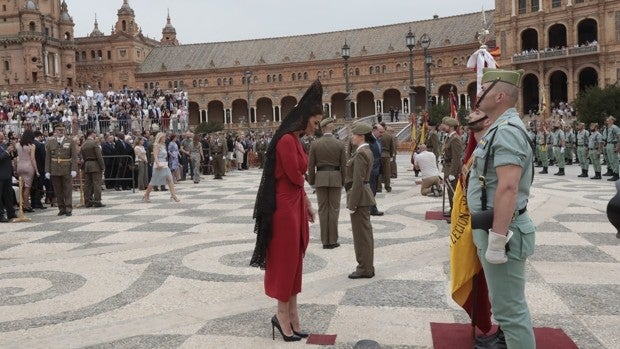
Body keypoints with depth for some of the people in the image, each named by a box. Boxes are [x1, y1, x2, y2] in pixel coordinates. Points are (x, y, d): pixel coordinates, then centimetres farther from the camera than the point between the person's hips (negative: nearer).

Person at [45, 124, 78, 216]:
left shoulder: (70, 141, 3)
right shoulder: (50, 142, 8)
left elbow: (74, 157, -2)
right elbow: (47, 158, 7)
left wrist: (74, 169, -10)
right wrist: (47, 171, 2)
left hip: (66, 171, -2)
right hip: (54, 170, 2)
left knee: (68, 190, -1)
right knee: (58, 191, 6)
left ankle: (68, 209, 5)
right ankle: (61, 208, 15)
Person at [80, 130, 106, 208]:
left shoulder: (83, 144, 12)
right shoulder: (94, 143, -10)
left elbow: (83, 157, 14)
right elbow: (99, 156, -13)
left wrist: (85, 165, 18)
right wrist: (102, 167, -10)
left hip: (86, 166, 7)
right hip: (95, 166, -7)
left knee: (87, 184, 8)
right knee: (97, 184, -5)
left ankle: (87, 202, 10)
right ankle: (97, 201, -7)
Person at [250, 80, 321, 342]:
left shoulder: (295, 140, 13)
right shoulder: (286, 139, -18)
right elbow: (295, 176, -18)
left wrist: (306, 205, 10)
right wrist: (306, 199, 2)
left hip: (296, 206, 10)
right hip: (284, 207, -10)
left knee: (295, 259, 14)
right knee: (284, 260, 1)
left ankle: (292, 313, 24)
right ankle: (282, 314, 15)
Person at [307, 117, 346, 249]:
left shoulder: (315, 144, -3)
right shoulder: (340, 144, -4)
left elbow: (311, 165, 0)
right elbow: (343, 165, -2)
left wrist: (312, 181, 9)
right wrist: (343, 182, 7)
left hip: (320, 178, 1)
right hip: (335, 178, -1)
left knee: (323, 210, 6)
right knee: (334, 209, 5)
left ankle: (325, 241, 8)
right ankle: (333, 240, 6)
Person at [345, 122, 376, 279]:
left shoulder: (361, 153, -18)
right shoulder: (367, 151, 13)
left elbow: (358, 181, -22)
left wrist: (352, 204, -19)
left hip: (359, 196, -10)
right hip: (365, 196, 10)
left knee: (361, 233, -1)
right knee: (365, 232, 15)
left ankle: (365, 269, 8)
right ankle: (366, 266, 25)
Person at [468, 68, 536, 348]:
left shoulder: (507, 130, -18)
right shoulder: (499, 129, 14)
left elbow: (508, 188, -27)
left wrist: (496, 240, -28)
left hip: (501, 231, -11)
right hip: (494, 227, 11)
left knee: (509, 308, -2)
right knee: (507, 302, 22)